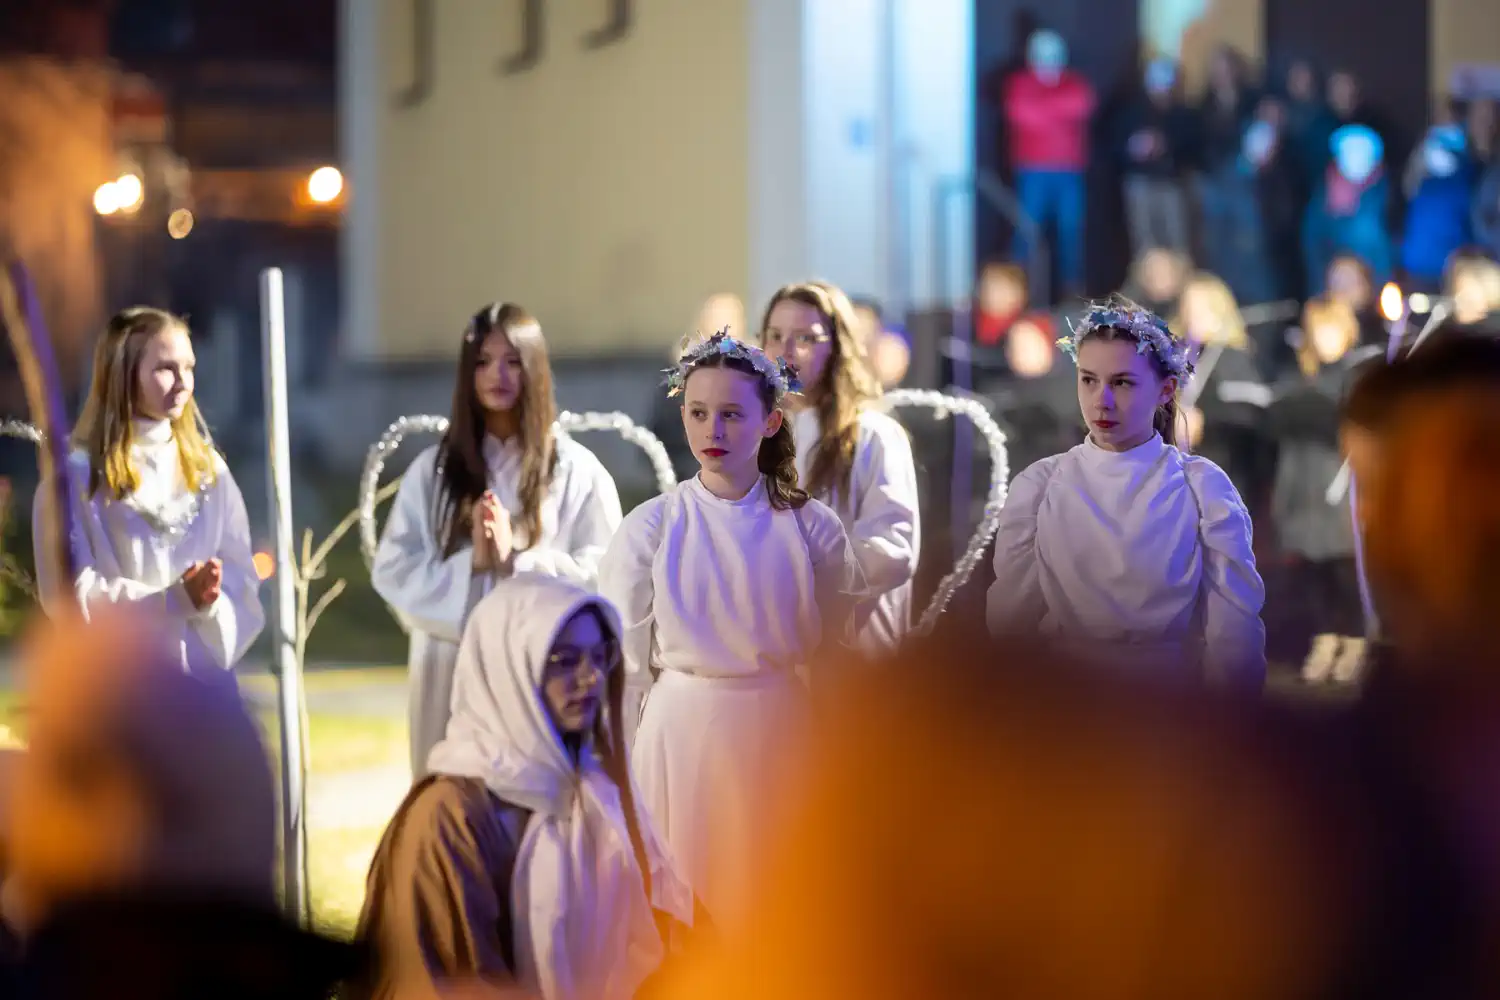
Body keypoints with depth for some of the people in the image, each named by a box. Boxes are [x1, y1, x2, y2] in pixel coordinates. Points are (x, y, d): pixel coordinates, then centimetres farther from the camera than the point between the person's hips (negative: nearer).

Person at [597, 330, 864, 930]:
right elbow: (625, 663, 3)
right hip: (681, 736, 0)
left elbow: (836, 654, 6)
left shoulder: (810, 527, 0)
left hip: (777, 738, 1)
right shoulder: (650, 528, -2)